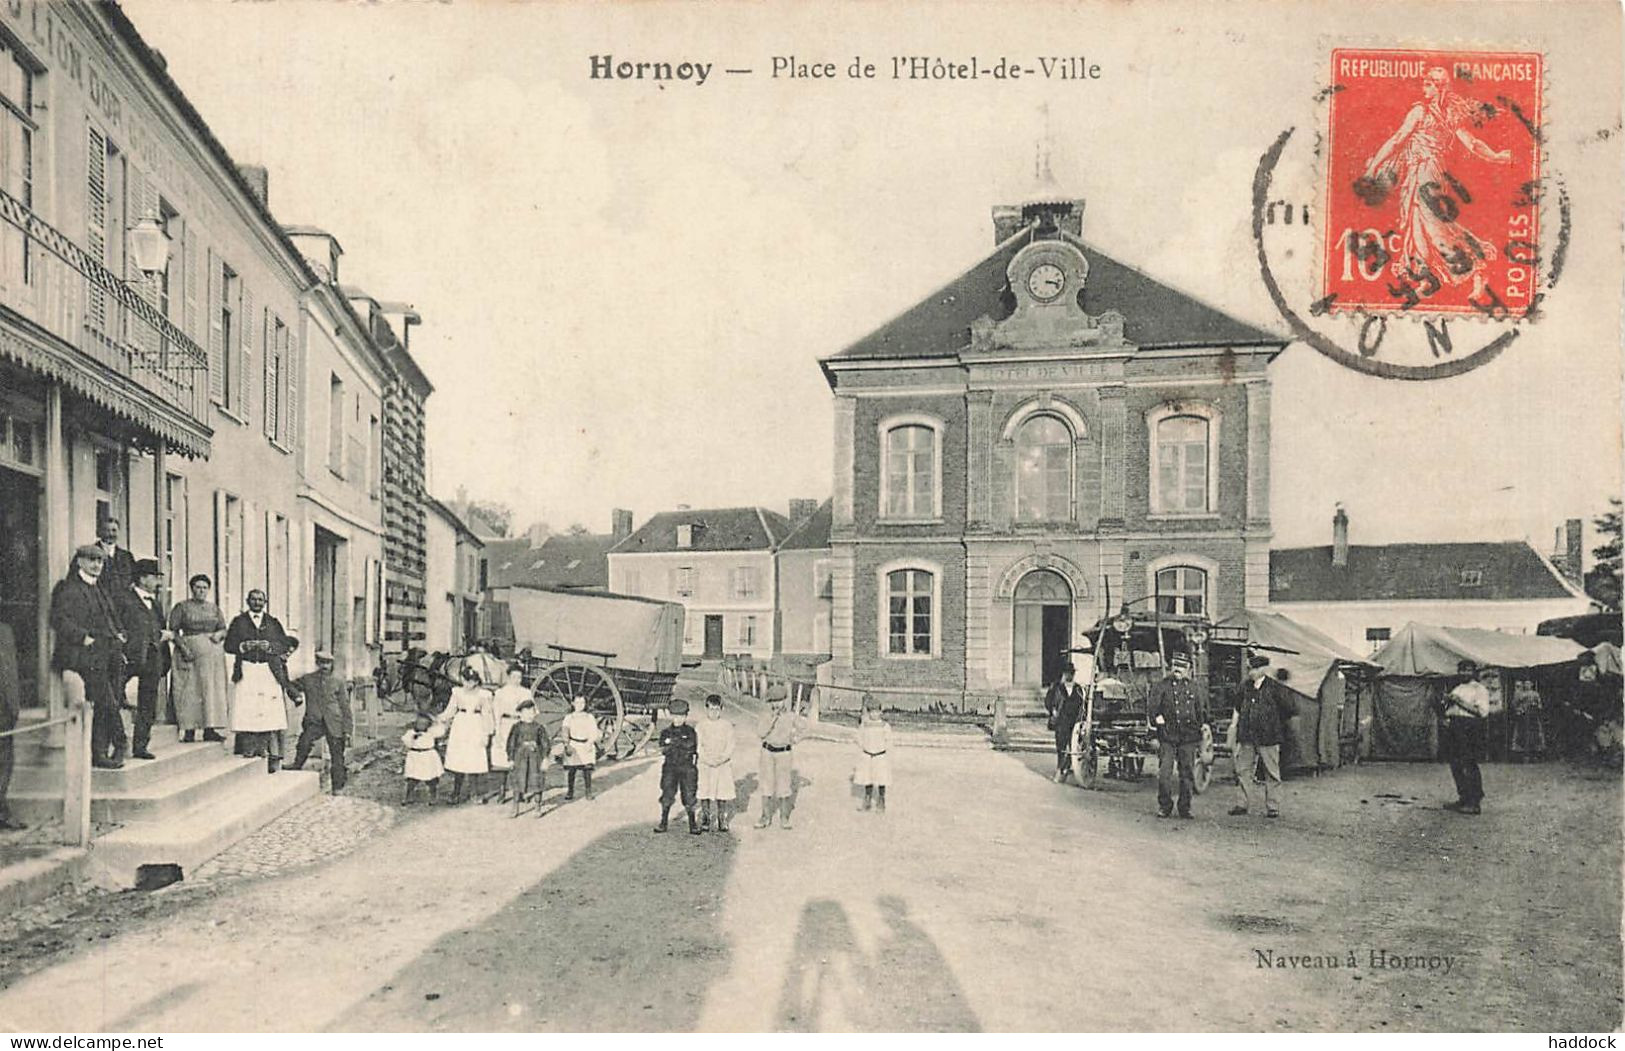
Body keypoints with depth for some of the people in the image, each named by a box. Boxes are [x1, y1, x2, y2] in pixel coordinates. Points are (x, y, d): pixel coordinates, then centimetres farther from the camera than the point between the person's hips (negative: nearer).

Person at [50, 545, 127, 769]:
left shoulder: (102, 591, 23)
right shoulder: (69, 589, -2)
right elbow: (59, 620, -12)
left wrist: (119, 635, 14)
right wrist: (84, 638, -17)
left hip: (109, 656, 8)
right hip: (87, 657, -8)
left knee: (107, 704, 4)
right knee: (106, 703, -11)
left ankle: (99, 752, 8)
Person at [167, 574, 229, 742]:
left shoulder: (214, 608, 14)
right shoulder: (181, 607, 4)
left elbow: (224, 629, 15)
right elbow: (173, 631, -2)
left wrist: (219, 634, -7)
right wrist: (183, 647, -16)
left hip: (212, 652, 3)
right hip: (188, 651, -3)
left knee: (211, 689, -2)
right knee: (189, 690, -5)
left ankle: (210, 729, -2)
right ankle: (189, 730, -3)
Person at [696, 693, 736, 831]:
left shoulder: (727, 726, 3)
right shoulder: (701, 726, 2)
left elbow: (730, 746, -1)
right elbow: (697, 746, -3)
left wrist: (722, 758, -16)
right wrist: (707, 759, -16)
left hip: (723, 764, 0)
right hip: (705, 765, 0)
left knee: (723, 792, 0)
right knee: (704, 793, 1)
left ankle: (722, 820, 12)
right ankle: (705, 818, 17)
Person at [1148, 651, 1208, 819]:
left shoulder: (1193, 687, 14)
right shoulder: (1161, 687, 5)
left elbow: (1201, 710, 20)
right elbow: (1153, 710, 2)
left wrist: (1203, 725, 13)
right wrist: (1157, 719, -11)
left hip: (1188, 737, 3)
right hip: (1167, 737, -2)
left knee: (1188, 774, 5)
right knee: (1164, 774, -5)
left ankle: (1185, 808, 15)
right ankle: (1164, 807, 7)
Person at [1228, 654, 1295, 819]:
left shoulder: (1274, 688, -9)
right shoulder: (1246, 687, 6)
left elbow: (1292, 710, -1)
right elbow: (1237, 710, 17)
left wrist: (1276, 722, 7)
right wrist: (1233, 727, 12)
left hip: (1268, 738, -5)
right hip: (1247, 738, 5)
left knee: (1271, 773, 4)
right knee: (1242, 770, 6)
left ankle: (1271, 806, 14)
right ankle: (1244, 803, 16)